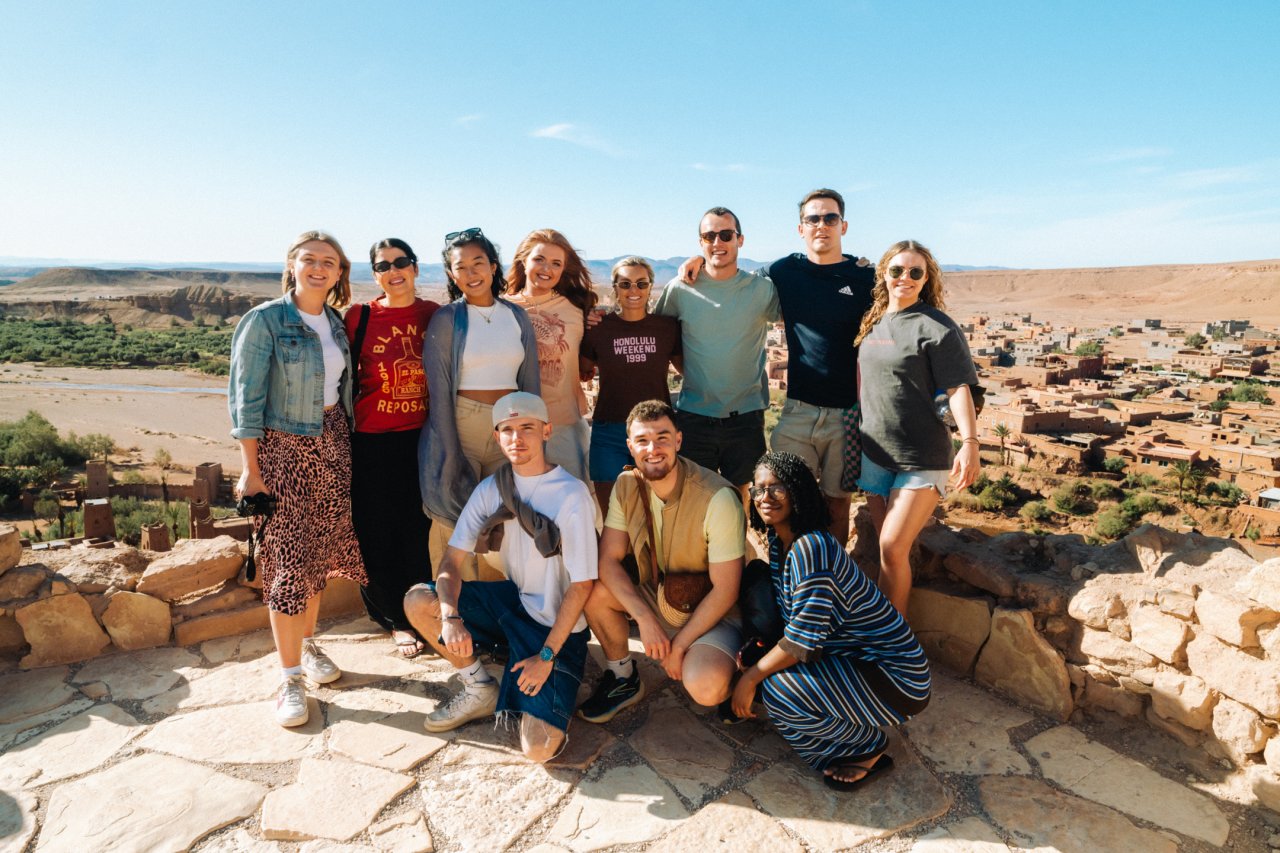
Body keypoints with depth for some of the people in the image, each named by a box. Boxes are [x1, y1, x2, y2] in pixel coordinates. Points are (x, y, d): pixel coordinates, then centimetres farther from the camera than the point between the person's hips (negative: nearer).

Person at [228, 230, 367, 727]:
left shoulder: (335, 322, 7)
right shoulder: (263, 321, -10)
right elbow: (245, 398, -11)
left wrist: (346, 442, 11)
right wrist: (251, 470, -13)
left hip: (332, 445, 6)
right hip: (283, 448, -5)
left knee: (319, 553, 13)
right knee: (288, 560, -3)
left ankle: (307, 645, 32)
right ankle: (290, 678, 8)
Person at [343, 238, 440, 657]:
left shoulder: (434, 314, 3)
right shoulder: (359, 316, -3)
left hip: (422, 437, 2)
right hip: (373, 440, -2)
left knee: (418, 531, 11)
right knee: (378, 532, 7)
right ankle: (396, 620, 24)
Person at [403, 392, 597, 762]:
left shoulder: (572, 495, -20)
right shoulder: (491, 489, -3)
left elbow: (582, 586, -16)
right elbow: (452, 559, -6)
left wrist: (547, 654, -17)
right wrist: (450, 617, -25)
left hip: (557, 624, -5)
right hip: (514, 601, 6)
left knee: (539, 747, -19)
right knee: (418, 601, -14)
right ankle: (480, 690, 6)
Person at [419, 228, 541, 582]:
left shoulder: (517, 316, 9)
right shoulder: (446, 319, -2)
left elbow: (531, 382, 11)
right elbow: (438, 390, -5)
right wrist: (450, 455, -11)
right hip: (459, 427, -3)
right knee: (458, 530, 1)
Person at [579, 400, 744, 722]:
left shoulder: (718, 499, -26)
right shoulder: (627, 485, -10)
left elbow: (724, 591, -21)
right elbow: (608, 559, -10)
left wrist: (679, 645, -16)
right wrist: (644, 618, -23)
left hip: (712, 613, -5)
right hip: (654, 600, 5)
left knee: (705, 687, -31)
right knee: (594, 591, -19)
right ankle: (623, 680, 5)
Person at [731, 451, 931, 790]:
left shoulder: (810, 548, -27)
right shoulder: (779, 540, 2)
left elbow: (802, 641, -27)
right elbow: (783, 613, 11)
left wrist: (750, 678, -16)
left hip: (895, 674, -9)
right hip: (852, 654, 9)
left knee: (778, 688, -24)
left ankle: (868, 748, 3)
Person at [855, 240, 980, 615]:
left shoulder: (937, 327, -10)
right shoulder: (874, 321, 10)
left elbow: (958, 388, -13)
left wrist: (969, 442, -24)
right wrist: (857, 434, 21)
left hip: (922, 457, -6)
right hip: (874, 452, 6)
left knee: (893, 548, -10)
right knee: (885, 547, 13)